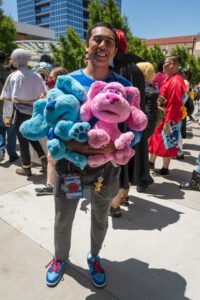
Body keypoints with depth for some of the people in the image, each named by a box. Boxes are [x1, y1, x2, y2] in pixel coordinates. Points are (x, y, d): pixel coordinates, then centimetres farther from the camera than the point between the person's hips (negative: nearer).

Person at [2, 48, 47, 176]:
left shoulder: (13, 77, -10)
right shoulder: (36, 76, 1)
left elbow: (9, 100, -9)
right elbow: (44, 95, 3)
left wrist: (7, 117, 0)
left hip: (21, 113, -4)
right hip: (34, 112, 4)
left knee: (23, 141, 9)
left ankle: (26, 168, 21)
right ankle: (44, 159, 16)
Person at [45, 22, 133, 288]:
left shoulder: (123, 86, -5)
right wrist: (78, 146, -27)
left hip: (107, 168, 1)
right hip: (69, 164, 0)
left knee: (100, 219, 22)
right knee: (62, 221, 18)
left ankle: (94, 257, 54)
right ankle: (60, 257, 52)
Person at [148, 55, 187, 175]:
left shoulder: (176, 82, -19)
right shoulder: (170, 79, 11)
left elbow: (174, 104, -24)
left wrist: (167, 122, -25)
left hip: (167, 118, -10)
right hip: (160, 116, 10)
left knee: (166, 143, 2)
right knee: (155, 139, 18)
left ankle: (165, 169, 18)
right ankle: (151, 162, 34)